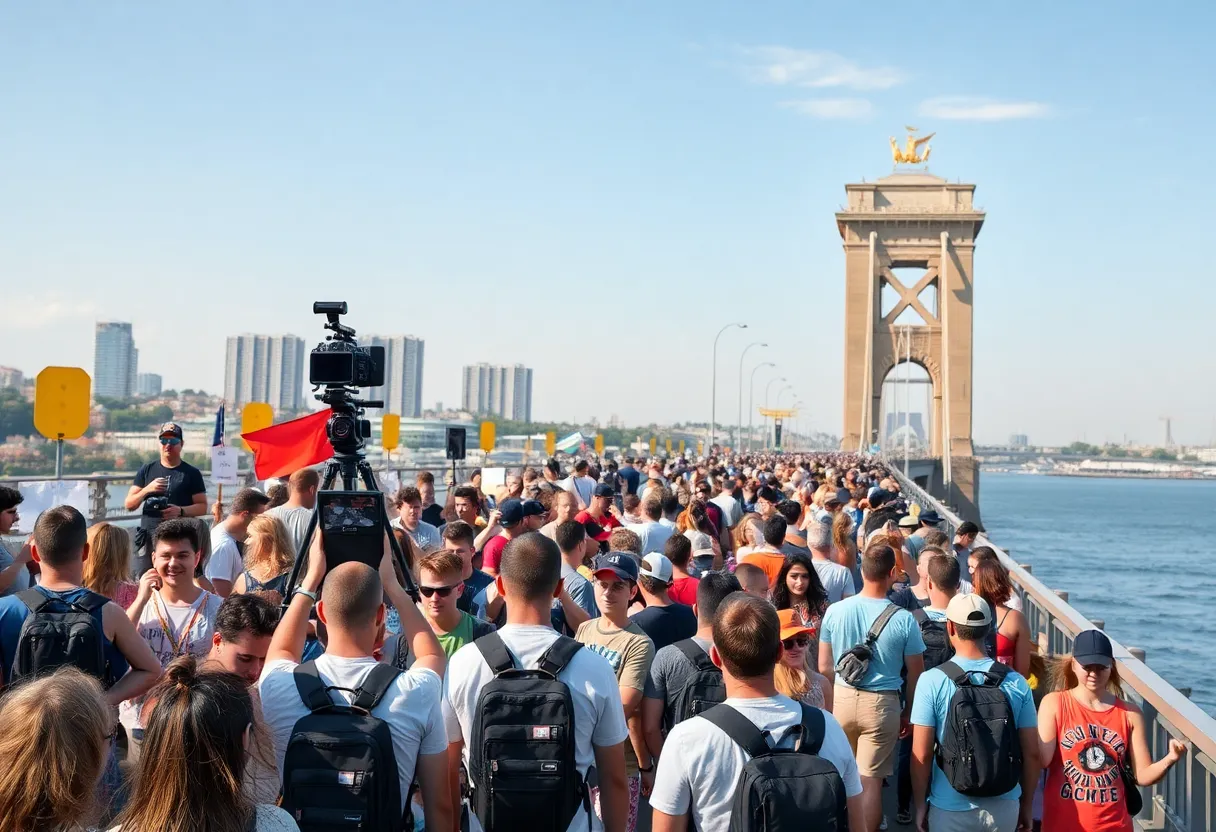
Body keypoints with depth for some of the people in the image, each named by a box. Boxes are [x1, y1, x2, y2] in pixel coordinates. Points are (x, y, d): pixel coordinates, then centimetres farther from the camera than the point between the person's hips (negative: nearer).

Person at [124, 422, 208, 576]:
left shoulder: (192, 473, 6)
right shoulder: (147, 470, 12)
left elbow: (202, 507, 4)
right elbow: (128, 505, 10)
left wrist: (181, 511, -15)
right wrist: (147, 489, -8)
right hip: (149, 537, 2)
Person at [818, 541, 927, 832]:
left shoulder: (835, 611, -8)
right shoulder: (904, 619, -13)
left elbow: (824, 668, 1)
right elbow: (915, 674, -3)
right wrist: (908, 712, 12)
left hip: (842, 698, 3)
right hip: (882, 703, -3)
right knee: (871, 780, 5)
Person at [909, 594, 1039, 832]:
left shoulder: (931, 681, -12)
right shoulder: (1016, 682, -5)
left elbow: (922, 755, -11)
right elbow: (1032, 753, 0)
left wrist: (920, 805, 2)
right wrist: (1026, 805, 12)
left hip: (951, 810, -2)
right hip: (1003, 808, 2)